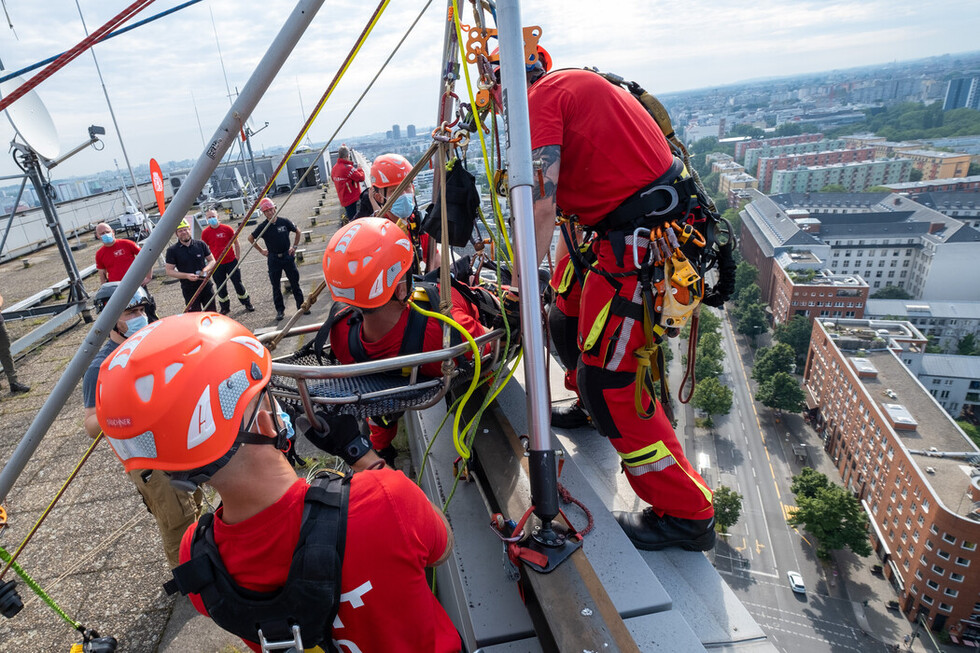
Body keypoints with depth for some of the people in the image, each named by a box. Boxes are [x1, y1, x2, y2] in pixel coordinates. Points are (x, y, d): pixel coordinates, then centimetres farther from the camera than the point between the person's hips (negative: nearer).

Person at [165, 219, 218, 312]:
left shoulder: (200, 244, 3)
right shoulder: (172, 250, -4)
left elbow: (212, 260, 10)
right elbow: (169, 271, -3)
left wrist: (205, 270, -11)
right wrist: (187, 276, -18)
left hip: (206, 286, 2)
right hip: (189, 290, -2)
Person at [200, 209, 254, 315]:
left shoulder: (227, 229, -4)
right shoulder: (205, 233, -2)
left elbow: (236, 242, 7)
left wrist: (237, 255, 6)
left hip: (231, 261, -1)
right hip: (217, 265, 1)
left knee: (238, 283, 5)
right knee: (221, 288, 9)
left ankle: (247, 303, 20)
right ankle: (225, 307, 24)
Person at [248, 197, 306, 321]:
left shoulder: (284, 222, -4)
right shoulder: (263, 227, -5)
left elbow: (297, 232, 12)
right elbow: (250, 238, 11)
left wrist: (294, 246, 7)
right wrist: (261, 251, 9)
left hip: (287, 256, 0)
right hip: (273, 258, 0)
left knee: (294, 282, 4)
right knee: (276, 286, 6)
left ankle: (301, 305, 14)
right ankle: (280, 310, 14)